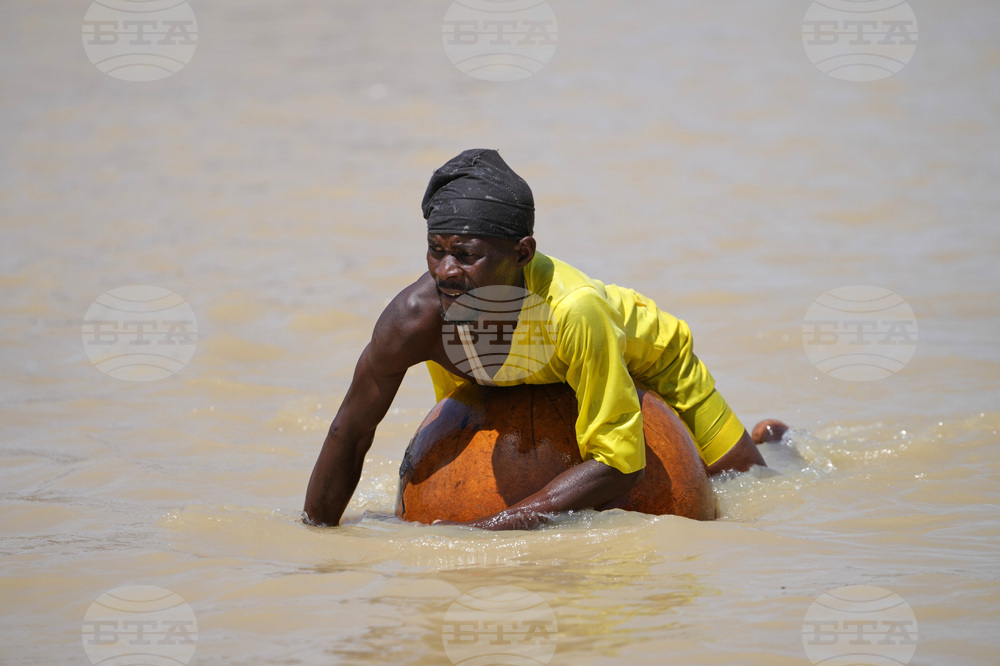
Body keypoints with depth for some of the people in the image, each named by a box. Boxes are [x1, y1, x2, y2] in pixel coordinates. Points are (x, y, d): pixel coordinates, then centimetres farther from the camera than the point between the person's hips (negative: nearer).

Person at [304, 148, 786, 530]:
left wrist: (492, 529, -50)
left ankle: (769, 442, 45)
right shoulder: (416, 318, -41)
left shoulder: (574, 312, -49)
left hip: (640, 355, -2)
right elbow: (349, 436, -25)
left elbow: (620, 462, -45)